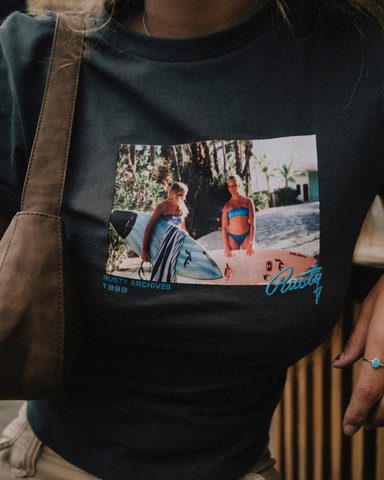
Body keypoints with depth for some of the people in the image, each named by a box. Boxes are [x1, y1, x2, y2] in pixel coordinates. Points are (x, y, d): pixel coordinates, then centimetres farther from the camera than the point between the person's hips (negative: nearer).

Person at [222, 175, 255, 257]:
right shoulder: (227, 206, 8)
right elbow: (224, 227, 7)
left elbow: (252, 224, 0)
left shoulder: (247, 202, 4)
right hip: (232, 238, 1)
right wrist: (226, 247, -2)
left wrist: (250, 244, -7)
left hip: (246, 236, -1)